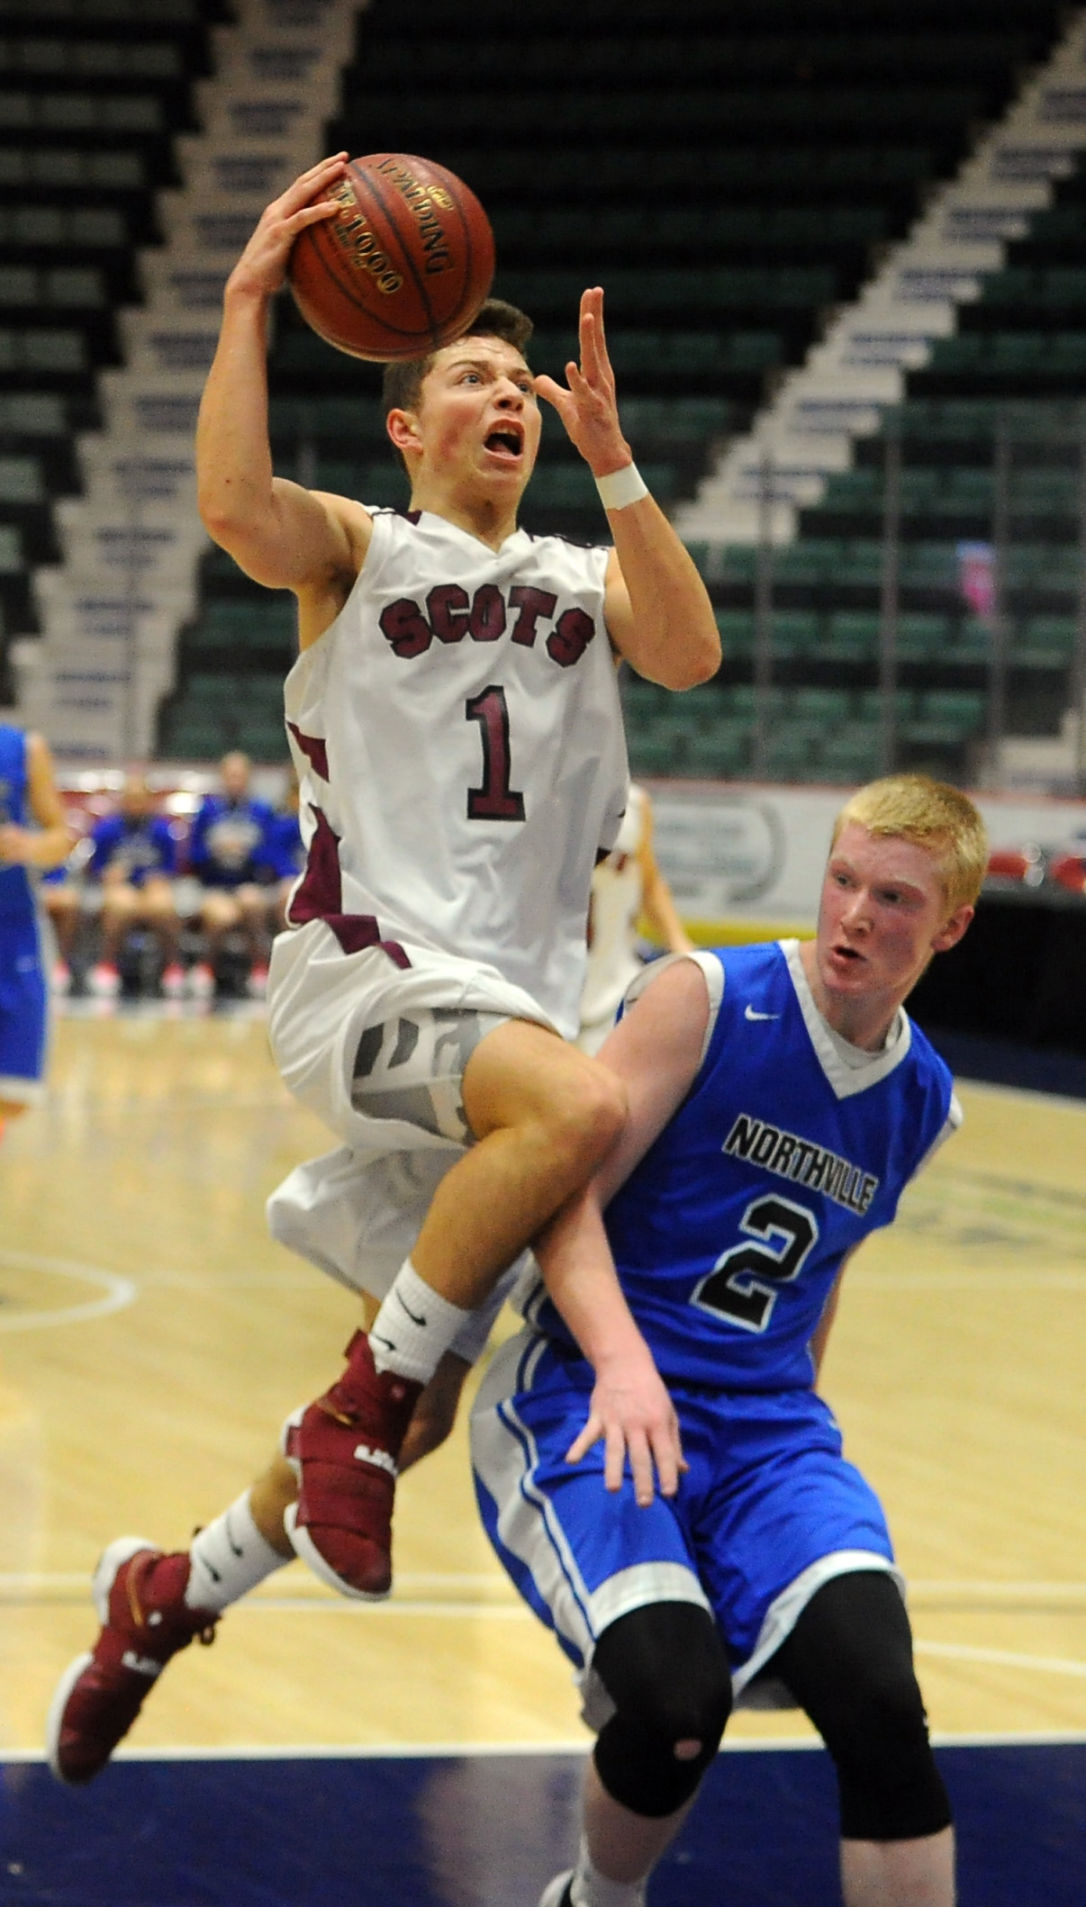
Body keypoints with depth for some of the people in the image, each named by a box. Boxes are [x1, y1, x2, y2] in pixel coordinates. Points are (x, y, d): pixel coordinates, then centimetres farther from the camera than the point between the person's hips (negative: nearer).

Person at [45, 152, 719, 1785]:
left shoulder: (584, 579, 21)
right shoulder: (356, 548, 8)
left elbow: (689, 653, -2)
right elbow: (235, 506, -16)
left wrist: (614, 464, -8)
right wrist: (250, 301, -16)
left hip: (510, 1000, 6)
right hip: (367, 967, -6)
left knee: (423, 1397, 7)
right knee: (580, 1105, -36)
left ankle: (173, 1592, 28)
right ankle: (358, 1408, -20)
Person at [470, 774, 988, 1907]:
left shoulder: (923, 1103, 9)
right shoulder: (705, 1000, -7)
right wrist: (620, 1364, -29)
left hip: (764, 1430, 4)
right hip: (590, 1402, -4)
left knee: (877, 1696, -25)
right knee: (677, 1698, -28)